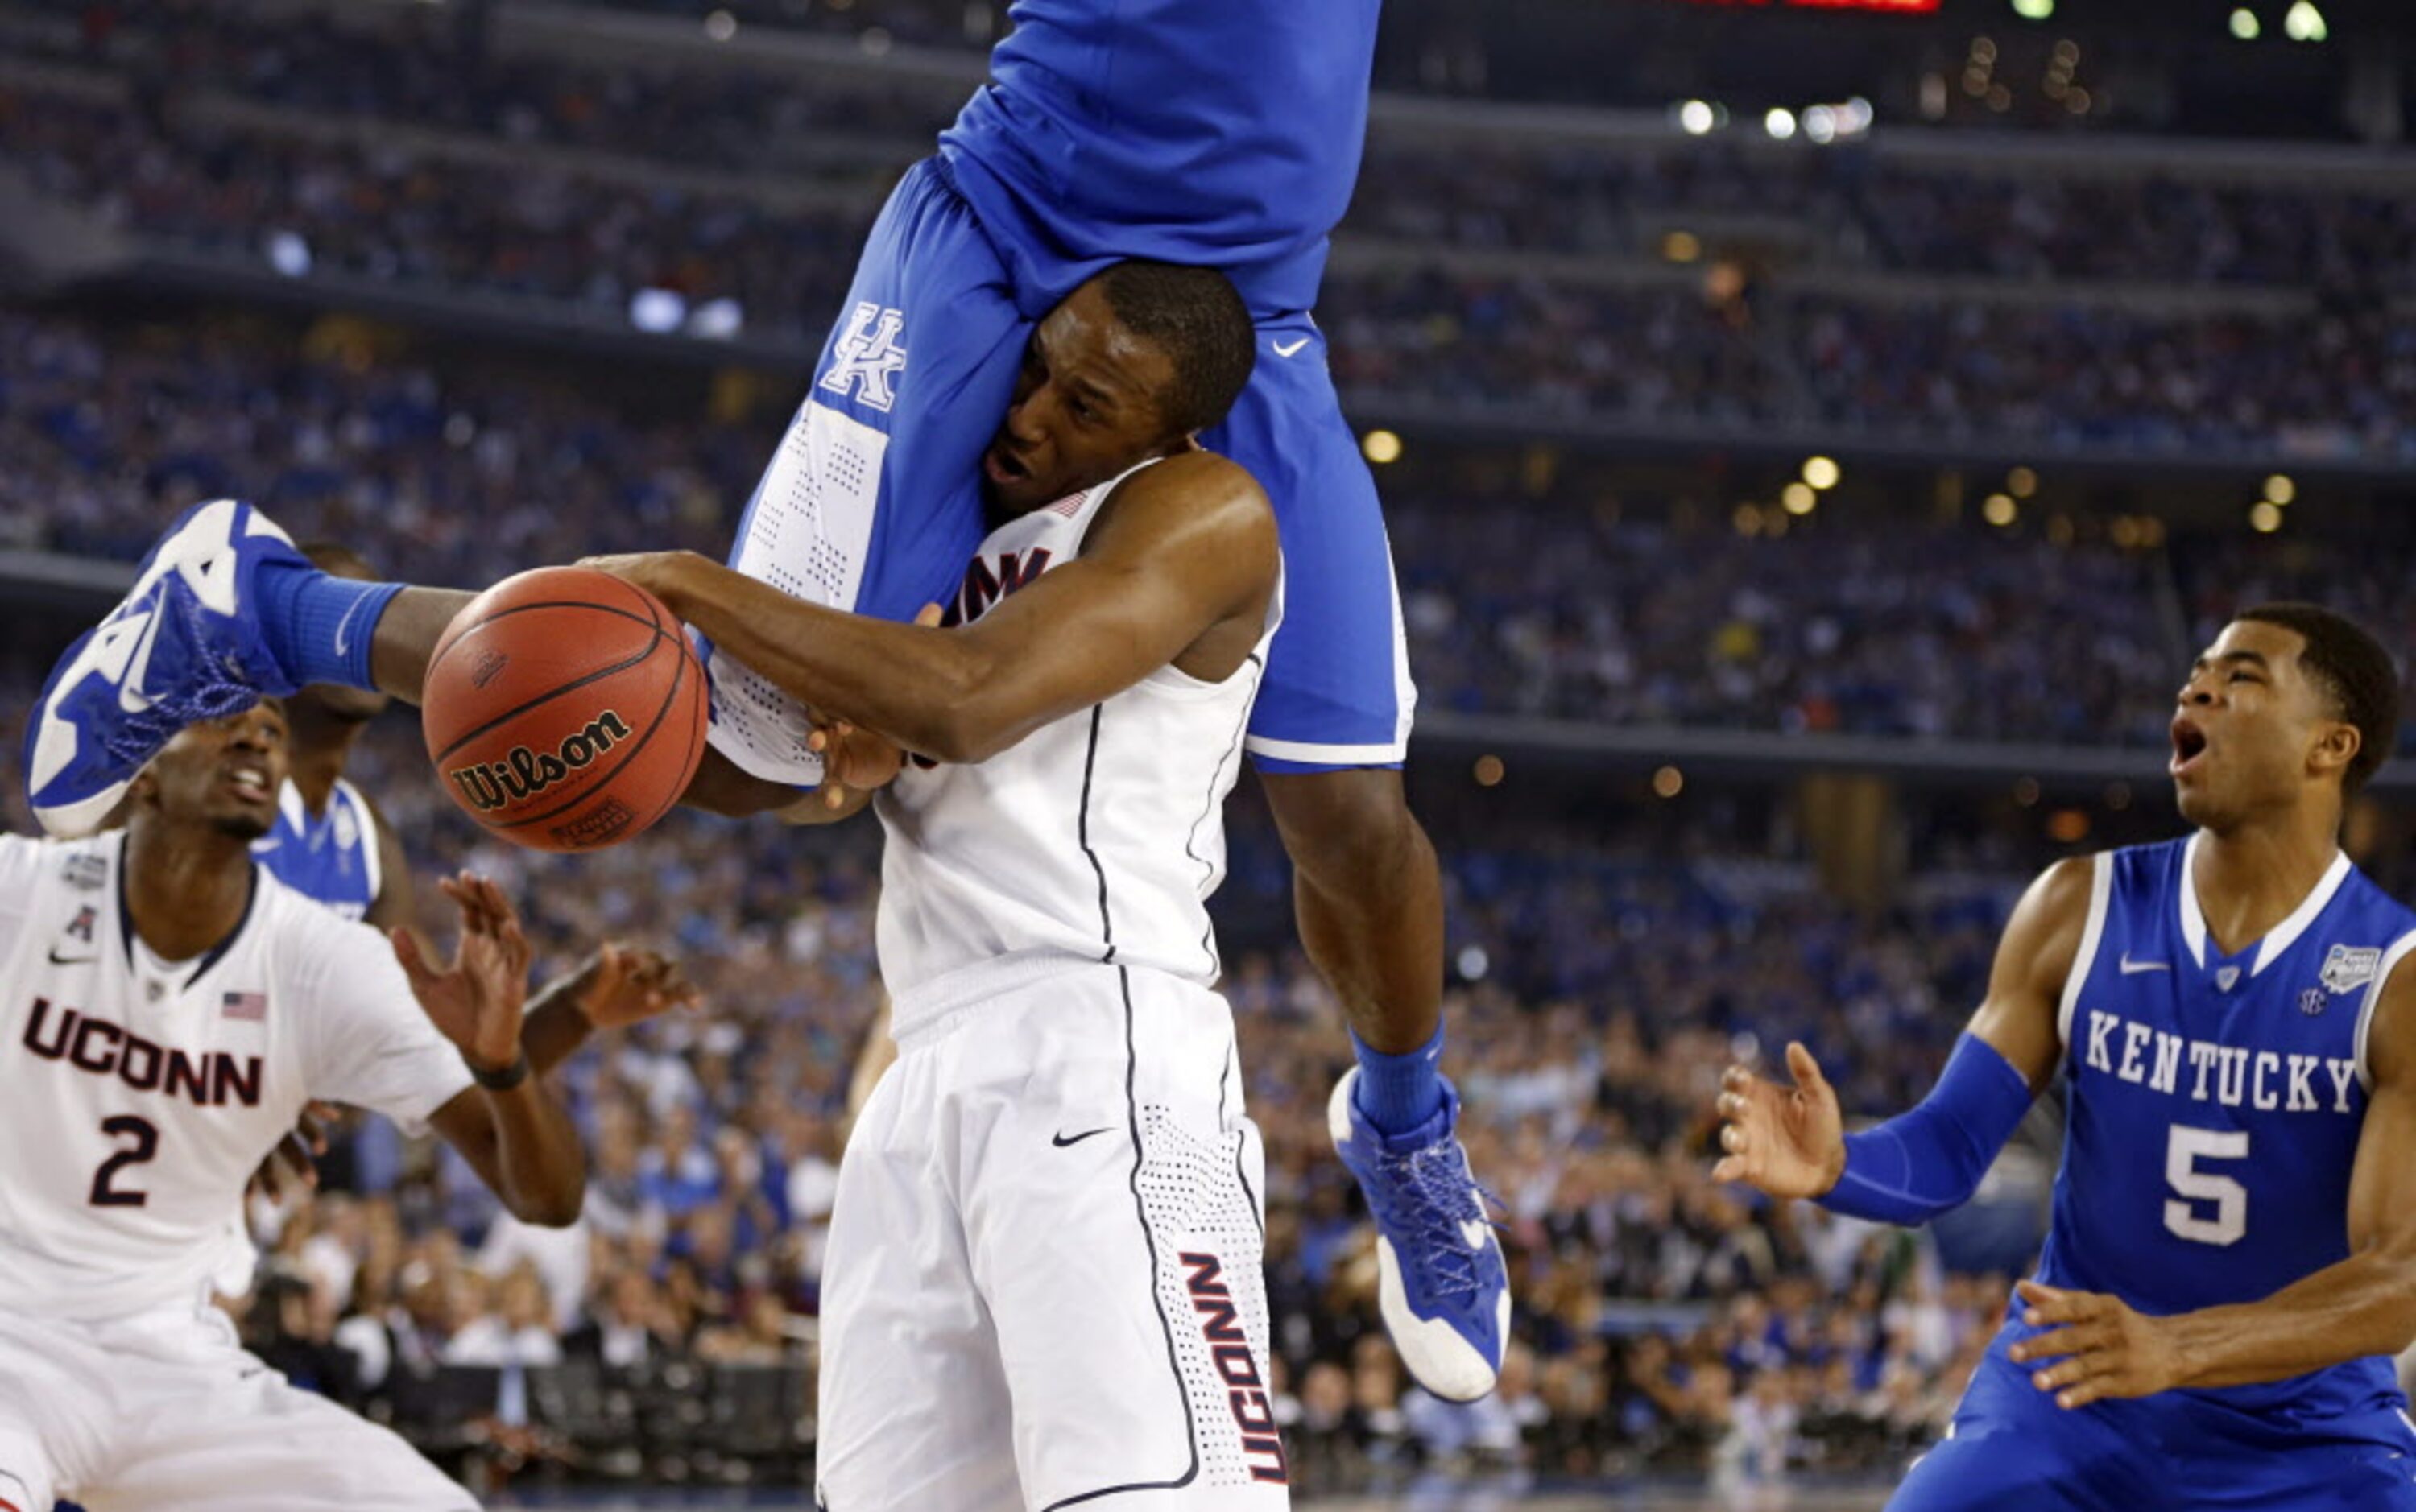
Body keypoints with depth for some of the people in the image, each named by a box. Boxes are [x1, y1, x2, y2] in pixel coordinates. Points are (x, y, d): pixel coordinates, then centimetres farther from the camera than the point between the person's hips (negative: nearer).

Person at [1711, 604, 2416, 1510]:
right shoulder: (2082, 910, -5)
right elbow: (1952, 1145, -4)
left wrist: (2171, 1349, -40)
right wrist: (1837, 1166, -29)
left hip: (2304, 1434, -1)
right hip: (2064, 1400, 2)